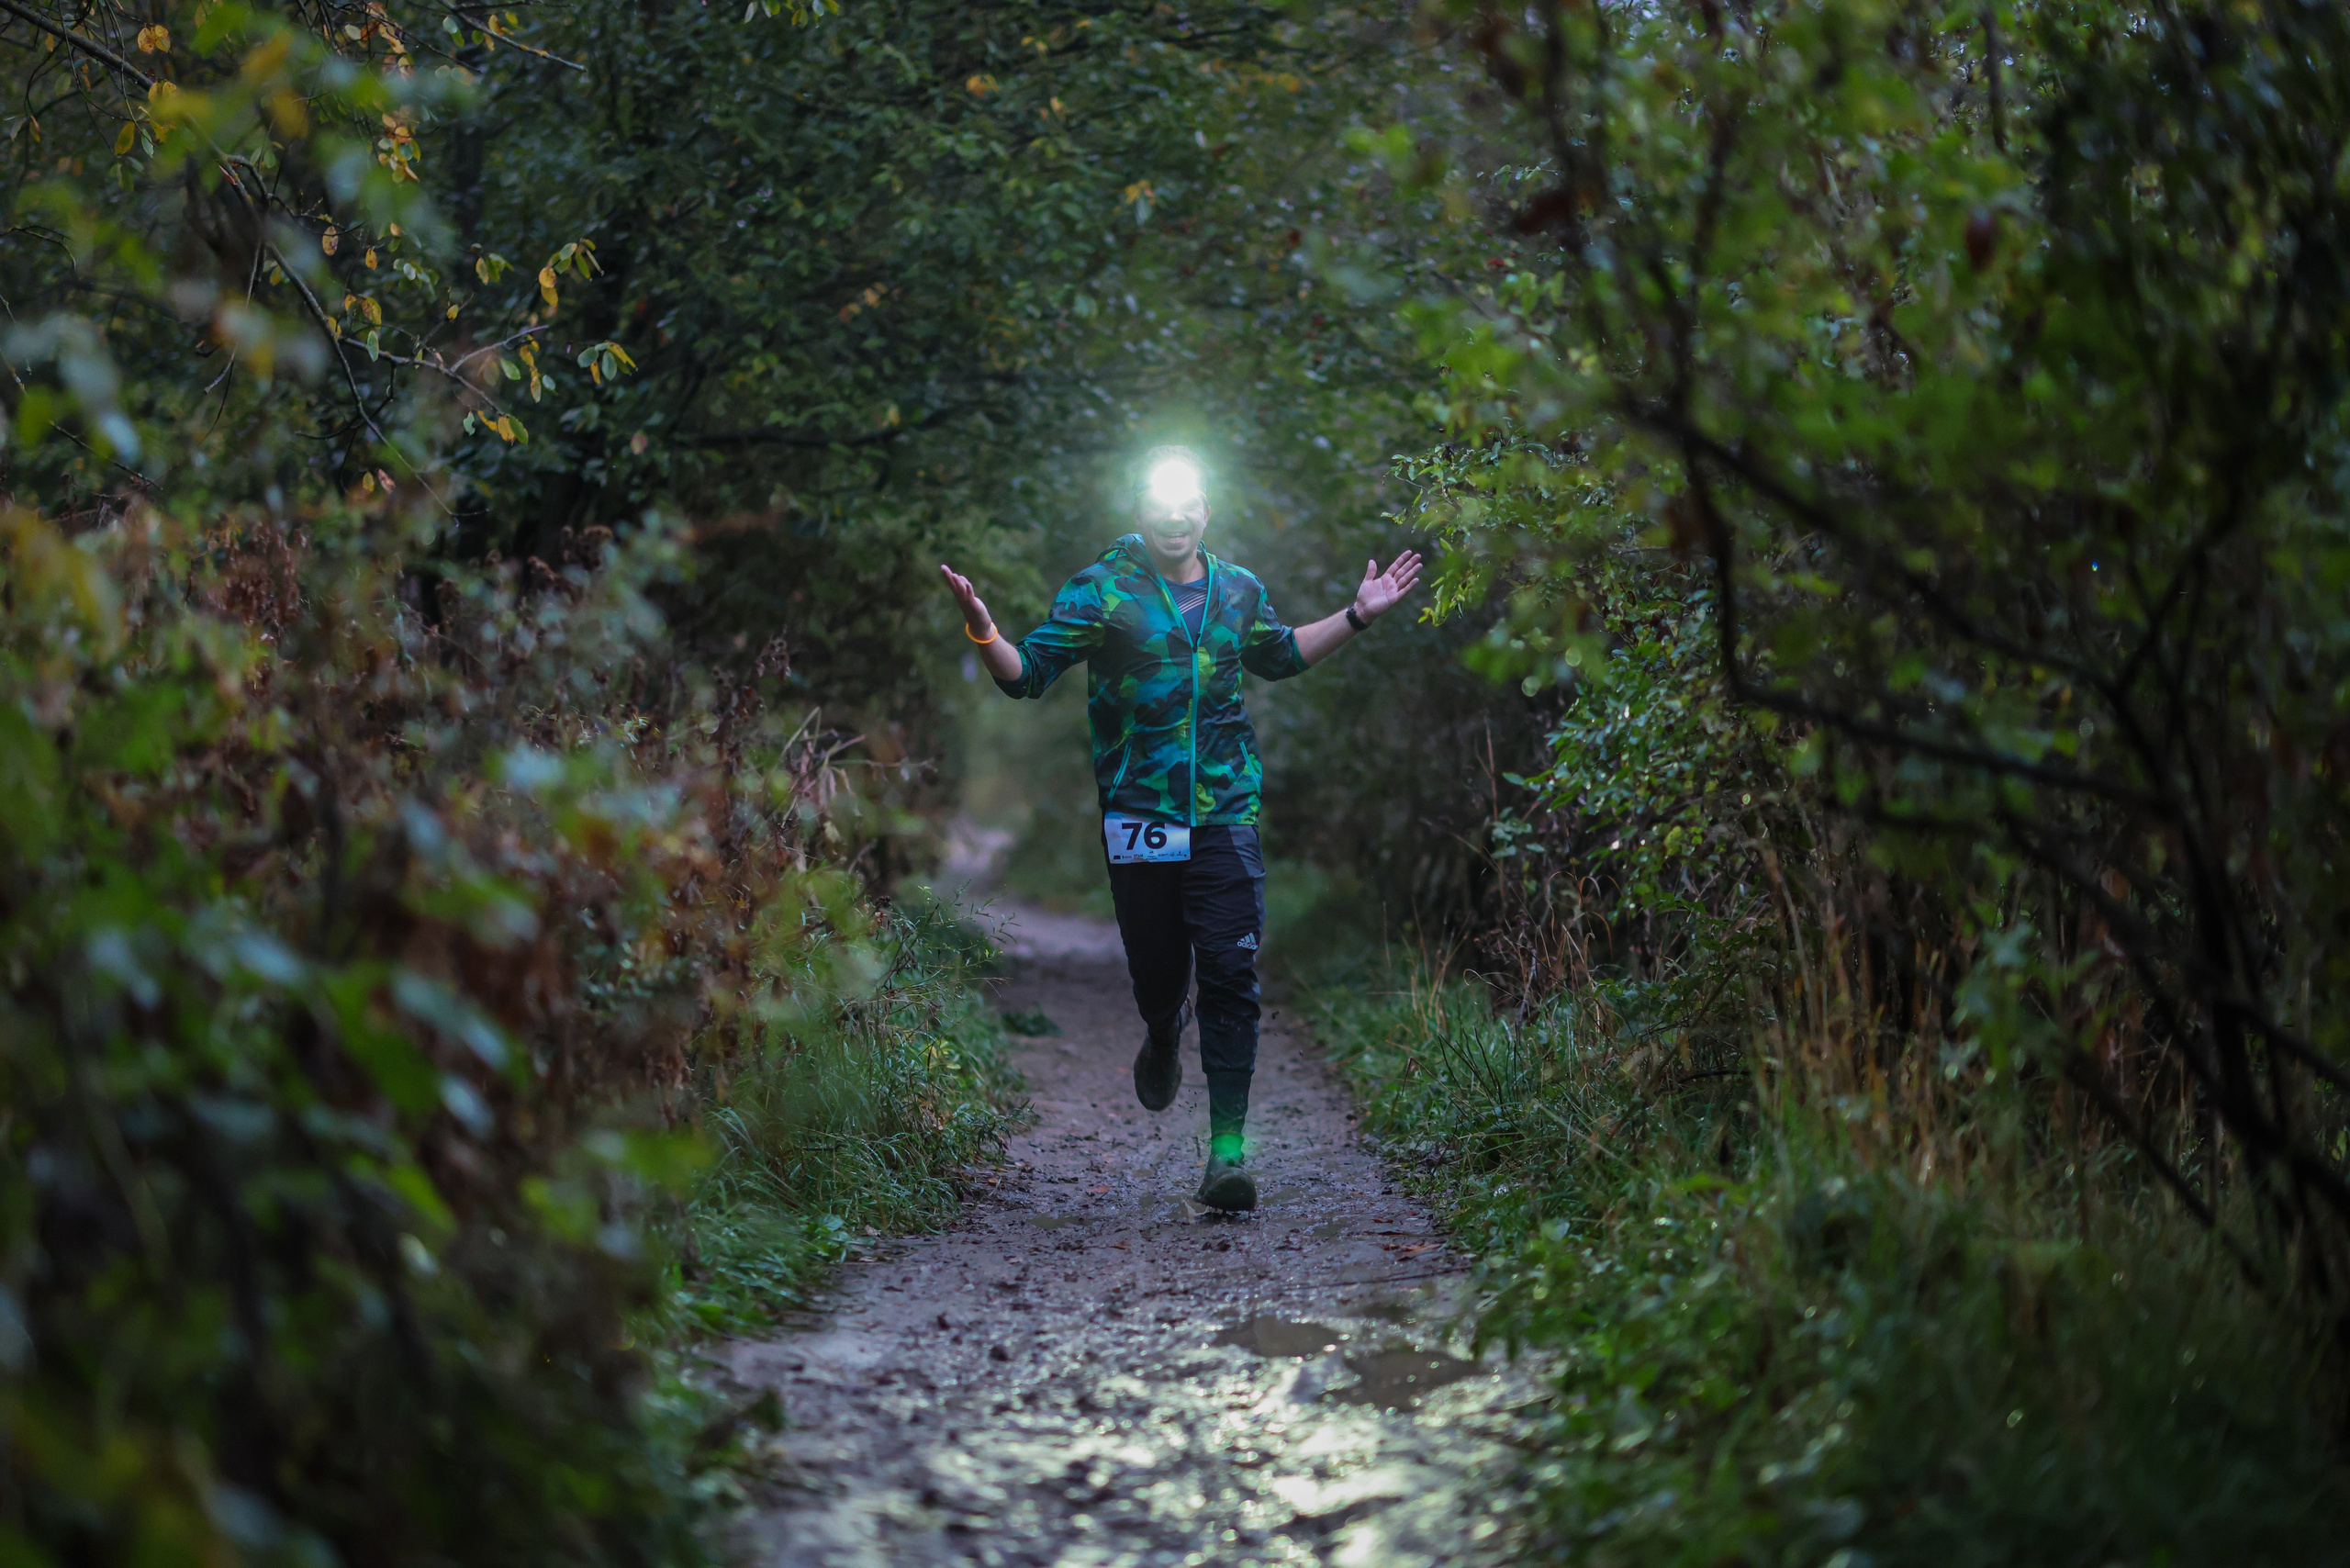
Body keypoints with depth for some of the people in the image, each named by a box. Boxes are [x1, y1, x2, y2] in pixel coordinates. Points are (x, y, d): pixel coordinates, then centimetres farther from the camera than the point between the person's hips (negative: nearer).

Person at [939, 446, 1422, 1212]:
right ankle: (1163, 1042, 45)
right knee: (1158, 971, 6)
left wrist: (1357, 616, 23)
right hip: (1139, 817, -2)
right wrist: (982, 630, -26)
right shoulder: (1099, 590, -2)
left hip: (1226, 813, 2)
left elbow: (1279, 656, 30)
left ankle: (1228, 1149, -7)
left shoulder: (1239, 592, 10)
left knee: (1230, 973, -8)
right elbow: (1028, 672, -6)